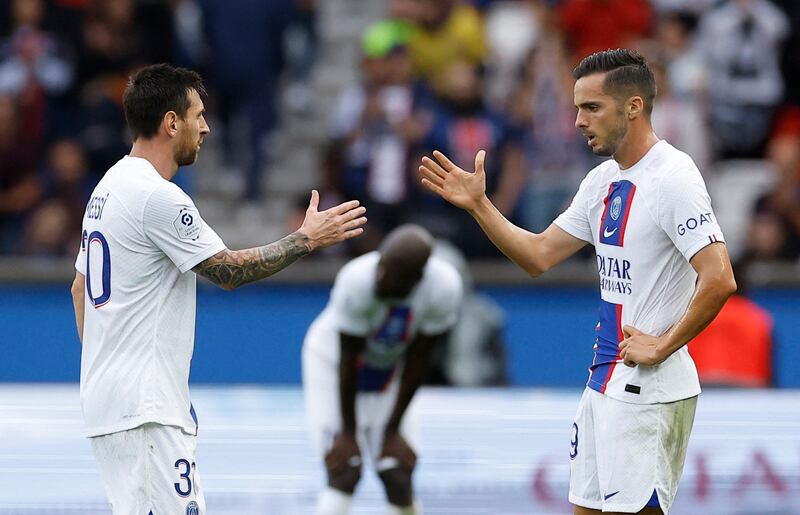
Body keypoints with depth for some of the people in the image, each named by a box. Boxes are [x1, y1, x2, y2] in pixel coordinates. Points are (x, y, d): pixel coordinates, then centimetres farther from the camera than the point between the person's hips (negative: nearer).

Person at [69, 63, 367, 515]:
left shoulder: (110, 187, 15)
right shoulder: (158, 197, -16)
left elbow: (81, 287, 22)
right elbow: (229, 271, -11)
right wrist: (307, 239, -1)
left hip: (107, 394, 11)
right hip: (142, 409, -11)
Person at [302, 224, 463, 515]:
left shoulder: (444, 288, -28)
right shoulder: (357, 281, -36)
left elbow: (418, 361, -15)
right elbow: (348, 360, -24)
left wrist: (393, 430, -9)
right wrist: (348, 432, -16)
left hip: (389, 370, 3)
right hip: (332, 362, -3)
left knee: (397, 476, -5)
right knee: (344, 472, -16)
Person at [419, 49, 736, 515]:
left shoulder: (672, 179, -16)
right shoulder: (603, 181, 12)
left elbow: (719, 281, -24)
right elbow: (539, 256, 16)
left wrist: (662, 347, -17)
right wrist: (478, 205, 7)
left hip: (649, 389, -9)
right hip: (605, 383, 9)